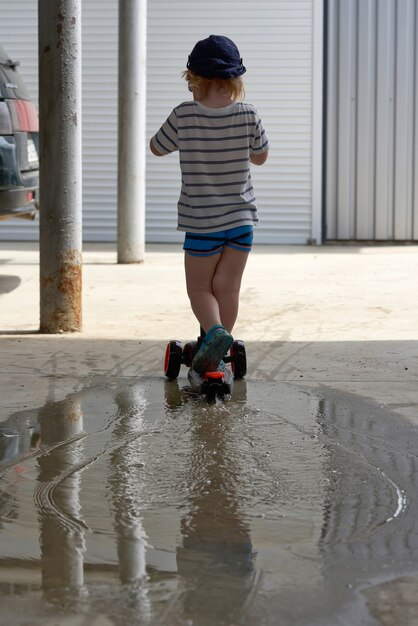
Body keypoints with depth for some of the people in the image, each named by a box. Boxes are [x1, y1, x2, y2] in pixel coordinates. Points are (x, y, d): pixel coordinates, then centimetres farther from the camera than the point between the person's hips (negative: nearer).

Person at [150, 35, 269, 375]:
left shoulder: (183, 116, -12)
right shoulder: (248, 115, -7)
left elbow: (157, 148, 6)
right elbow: (260, 156, 9)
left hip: (202, 221, -2)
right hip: (242, 218, 2)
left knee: (200, 288, 8)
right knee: (227, 287, 10)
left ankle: (215, 331, -19)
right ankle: (215, 356, 12)